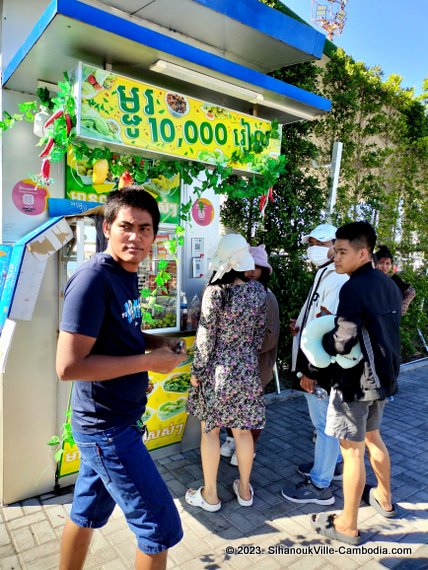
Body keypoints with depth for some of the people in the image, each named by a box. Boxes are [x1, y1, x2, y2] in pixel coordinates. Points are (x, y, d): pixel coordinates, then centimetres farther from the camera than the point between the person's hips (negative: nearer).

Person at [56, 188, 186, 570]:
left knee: (87, 513, 26)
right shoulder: (93, 279, -23)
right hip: (108, 428, -8)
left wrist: (155, 341, -1)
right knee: (162, 528, 5)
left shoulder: (127, 274, 4)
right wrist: (149, 361, -23)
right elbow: (68, 365, -27)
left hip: (110, 423, 9)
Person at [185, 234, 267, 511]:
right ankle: (245, 489, 36)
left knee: (210, 431, 13)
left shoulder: (215, 292, -19)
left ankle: (210, 495, 28)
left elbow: (206, 337, -15)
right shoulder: (259, 290, -4)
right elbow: (260, 332, 5)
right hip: (248, 369, 5)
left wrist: (197, 371, -3)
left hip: (217, 370, -4)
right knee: (243, 430, 18)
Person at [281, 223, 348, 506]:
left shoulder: (335, 278, -20)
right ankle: (332, 463, 41)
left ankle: (320, 486, 17)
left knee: (325, 424, 3)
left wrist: (311, 371, -23)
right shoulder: (326, 274, 13)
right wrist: (302, 326, 6)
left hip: (321, 365, -10)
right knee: (328, 421, 23)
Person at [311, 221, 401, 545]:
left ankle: (348, 527, 21)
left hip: (356, 382, -9)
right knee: (373, 437, 27)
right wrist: (334, 321, 10)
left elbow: (342, 343, -27)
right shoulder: (389, 285, 5)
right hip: (383, 377, 9)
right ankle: (384, 499, 46)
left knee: (353, 452, 5)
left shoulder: (354, 288, -22)